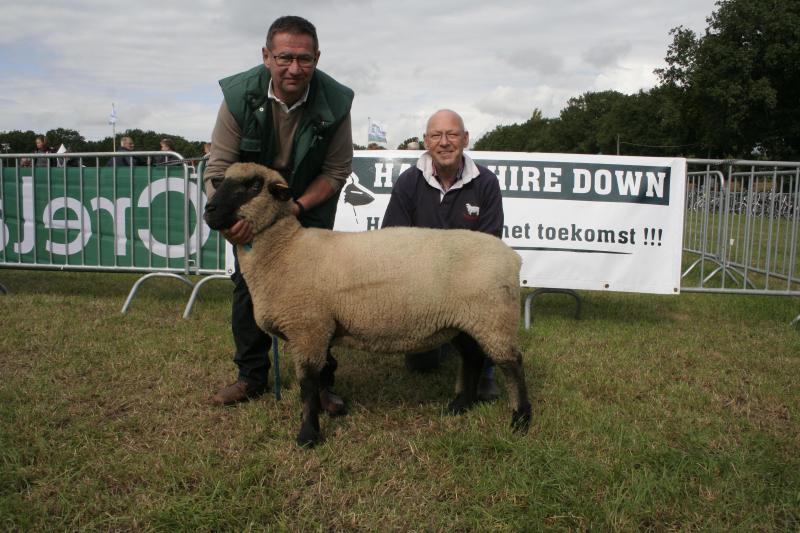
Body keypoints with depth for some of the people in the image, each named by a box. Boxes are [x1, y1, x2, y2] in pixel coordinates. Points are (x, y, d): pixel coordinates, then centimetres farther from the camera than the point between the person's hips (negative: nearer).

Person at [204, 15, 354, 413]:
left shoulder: (335, 102, -23)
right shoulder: (239, 96, -22)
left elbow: (337, 171, -13)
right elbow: (219, 167, -20)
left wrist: (297, 207, -25)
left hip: (311, 203, -1)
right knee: (248, 284, 4)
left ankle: (320, 383, 11)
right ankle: (252, 376, 21)